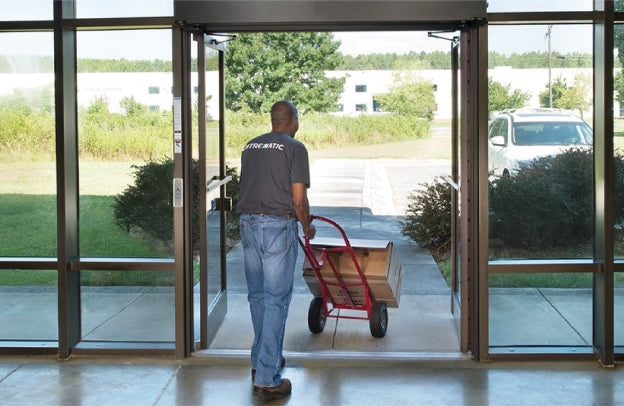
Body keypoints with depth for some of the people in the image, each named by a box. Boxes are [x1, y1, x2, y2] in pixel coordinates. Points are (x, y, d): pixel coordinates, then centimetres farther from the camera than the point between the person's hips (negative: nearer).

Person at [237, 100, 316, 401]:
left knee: (257, 295, 18)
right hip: (278, 226, -6)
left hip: (248, 223, 6)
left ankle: (261, 360, 30)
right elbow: (298, 198, -10)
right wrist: (307, 227, 7)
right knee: (276, 300, -4)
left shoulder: (250, 146, 13)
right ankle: (266, 379, -5)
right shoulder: (295, 148, -6)